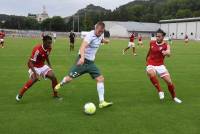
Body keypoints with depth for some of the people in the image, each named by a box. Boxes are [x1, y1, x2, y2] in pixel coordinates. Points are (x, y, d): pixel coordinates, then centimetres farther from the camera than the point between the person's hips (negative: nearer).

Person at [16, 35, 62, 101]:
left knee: (53, 77, -8)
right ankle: (20, 95, -17)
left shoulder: (49, 48, -7)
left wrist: (50, 66, 12)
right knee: (34, 79, -33)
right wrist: (35, 73, -39)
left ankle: (55, 95, 12)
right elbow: (30, 62, -29)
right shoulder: (37, 49, -29)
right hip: (35, 67, -7)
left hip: (42, 66, 7)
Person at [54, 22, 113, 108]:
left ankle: (102, 102, -6)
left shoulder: (100, 36, 3)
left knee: (100, 79, -8)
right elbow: (83, 47, -38)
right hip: (83, 61, -6)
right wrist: (82, 57, -57)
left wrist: (105, 41, 6)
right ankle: (61, 84, 37)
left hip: (91, 62, 6)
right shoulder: (90, 35, -21)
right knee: (69, 78, 0)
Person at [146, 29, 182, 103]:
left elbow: (169, 53, -31)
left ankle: (174, 97, 24)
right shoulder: (152, 43, 1)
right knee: (151, 74, -36)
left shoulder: (166, 46, -8)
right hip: (151, 65, 1)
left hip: (160, 65, 0)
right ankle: (160, 91, -20)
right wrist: (147, 58, 38)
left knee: (169, 82, -4)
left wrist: (166, 53, -55)